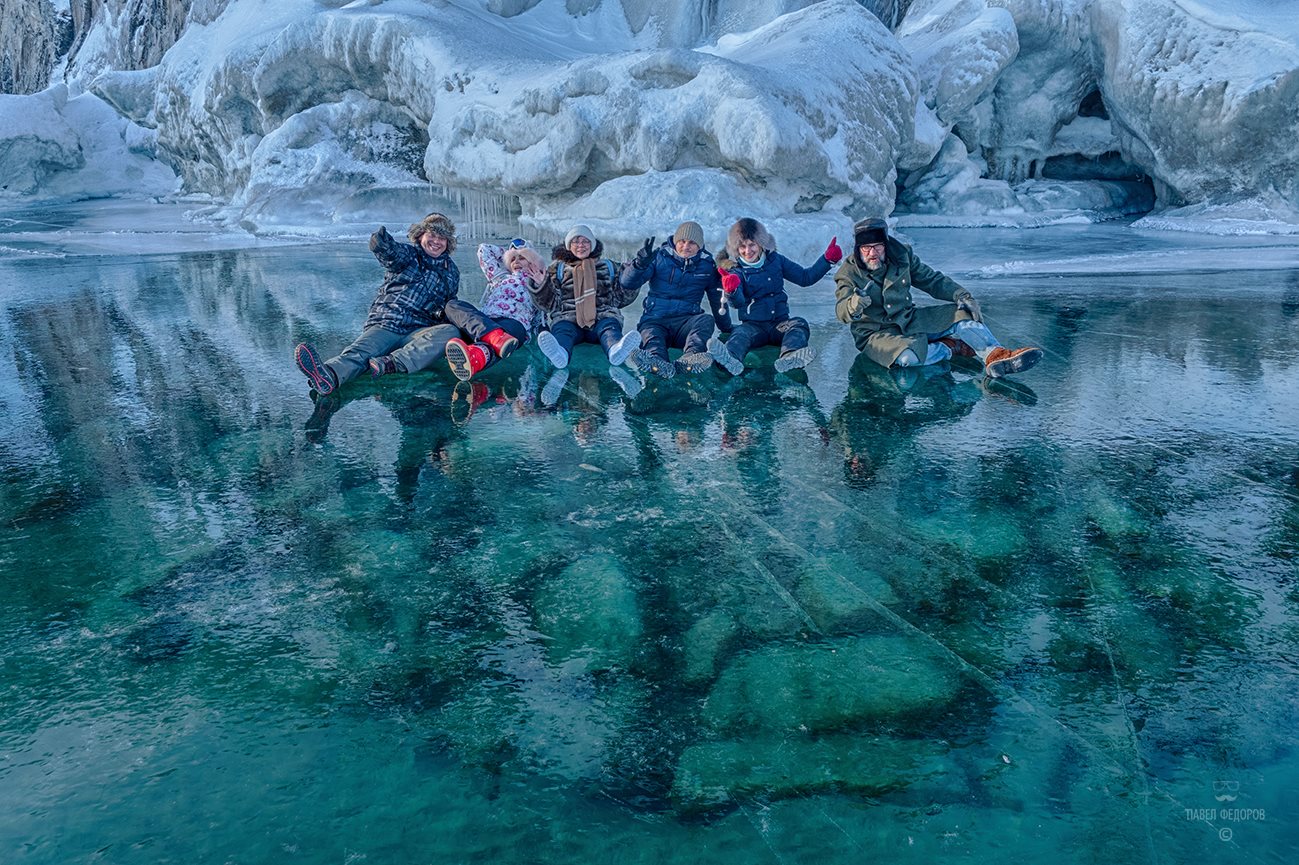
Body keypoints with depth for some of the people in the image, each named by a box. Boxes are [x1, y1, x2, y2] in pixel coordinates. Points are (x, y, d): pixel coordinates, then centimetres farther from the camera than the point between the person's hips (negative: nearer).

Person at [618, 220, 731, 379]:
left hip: (685, 323, 2)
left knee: (707, 319, -31)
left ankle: (690, 358, -59)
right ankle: (659, 363, -71)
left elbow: (718, 298, 24)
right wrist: (640, 263, -24)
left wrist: (727, 330, 25)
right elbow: (627, 283, -4)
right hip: (654, 321, -1)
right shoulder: (660, 256, 5)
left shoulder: (707, 264, 12)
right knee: (651, 339, -36)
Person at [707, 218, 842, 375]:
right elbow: (738, 302, -19)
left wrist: (828, 259, 2)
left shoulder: (775, 260, 9)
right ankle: (730, 358, -71)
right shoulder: (735, 270, -1)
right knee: (741, 333, -35)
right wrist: (732, 291, -44)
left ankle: (789, 358, -61)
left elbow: (805, 277, 13)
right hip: (754, 325, -2)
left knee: (799, 324, -29)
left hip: (780, 323, 3)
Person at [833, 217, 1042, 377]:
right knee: (908, 356, -37)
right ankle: (950, 348, -11)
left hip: (908, 320, 5)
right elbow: (842, 312, -29)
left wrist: (962, 295, -8)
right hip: (876, 333, -5)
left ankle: (994, 355, -18)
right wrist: (854, 306, -54)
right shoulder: (848, 274, -15)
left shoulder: (901, 255, -2)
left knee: (963, 313, -9)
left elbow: (932, 280, 7)